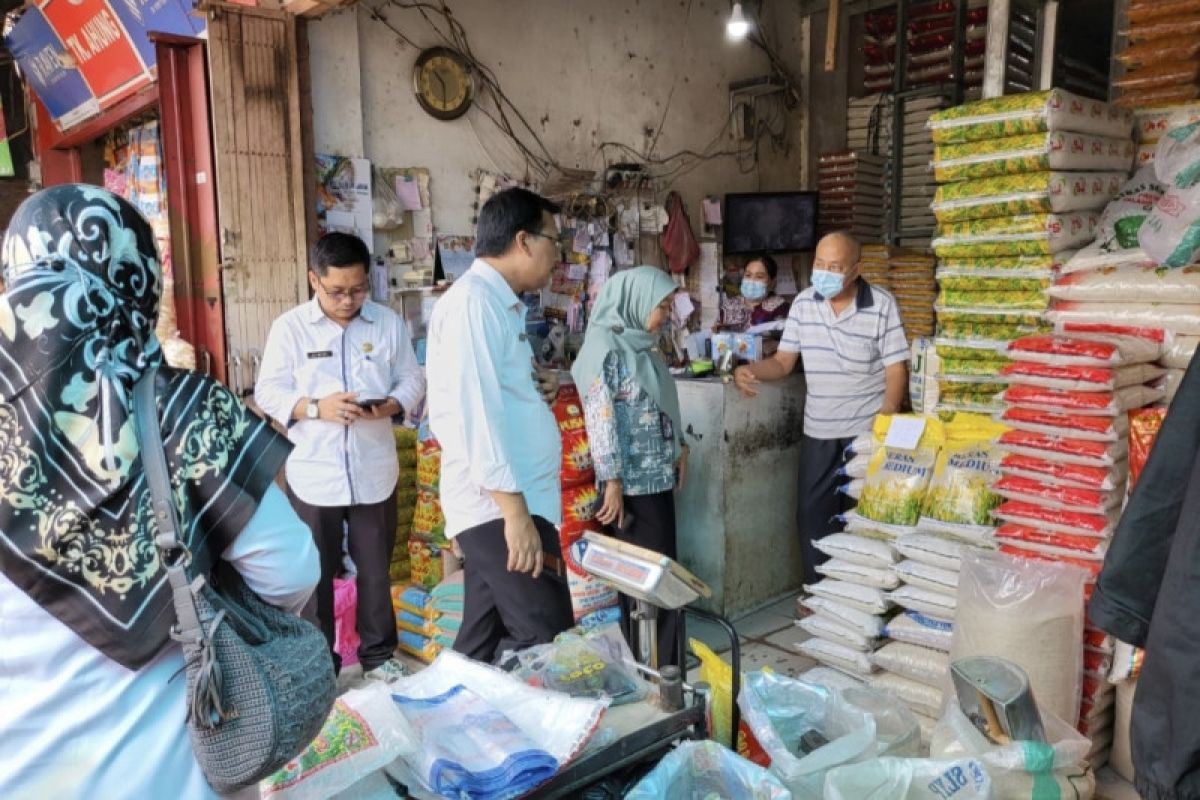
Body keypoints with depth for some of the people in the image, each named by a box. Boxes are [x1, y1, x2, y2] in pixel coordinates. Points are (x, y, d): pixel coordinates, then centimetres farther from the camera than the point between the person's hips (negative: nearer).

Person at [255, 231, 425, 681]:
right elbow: (268, 393, -5)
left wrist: (390, 405, -17)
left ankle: (378, 654, 31)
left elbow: (413, 380, 4)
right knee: (316, 574, 11)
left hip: (374, 472, 2)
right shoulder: (289, 328, -4)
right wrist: (316, 408, -22)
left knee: (376, 570, 13)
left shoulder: (389, 323, 1)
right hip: (314, 475, -1)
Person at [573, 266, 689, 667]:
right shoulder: (606, 348, -13)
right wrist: (612, 481, -19)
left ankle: (661, 664, 25)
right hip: (631, 481, -9)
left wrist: (680, 446, 16)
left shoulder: (645, 345, 13)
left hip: (658, 475, 9)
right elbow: (600, 418, -18)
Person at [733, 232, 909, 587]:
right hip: (817, 430, 4)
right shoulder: (803, 304, 1)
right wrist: (750, 370, -16)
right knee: (812, 513, 8)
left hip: (867, 429, -3)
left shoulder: (882, 305, -10)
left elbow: (896, 370, -11)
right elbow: (783, 362, 4)